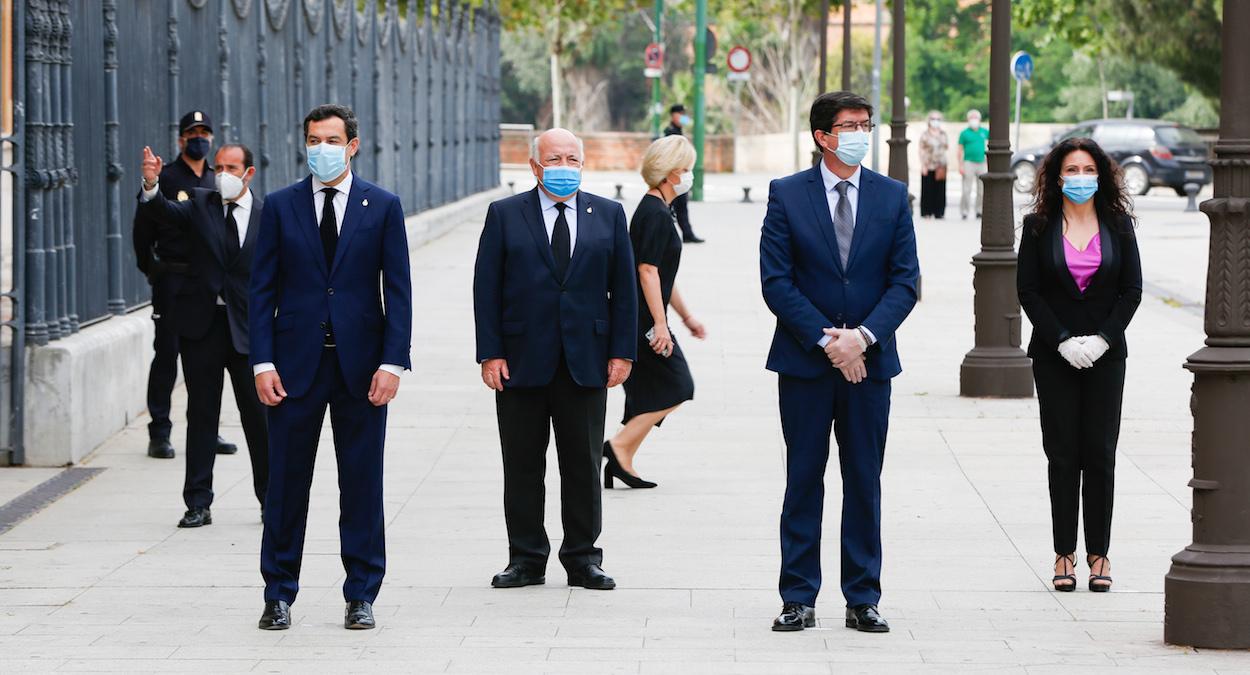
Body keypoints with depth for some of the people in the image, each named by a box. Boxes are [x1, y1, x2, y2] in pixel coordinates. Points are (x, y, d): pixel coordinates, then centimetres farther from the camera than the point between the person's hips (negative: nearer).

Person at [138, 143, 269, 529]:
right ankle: (198, 504, 10)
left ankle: (270, 498, 19)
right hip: (201, 324, 1)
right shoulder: (200, 205, 4)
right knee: (201, 415, 6)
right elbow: (164, 212, -15)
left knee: (257, 415, 4)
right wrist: (151, 185, -36)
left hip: (247, 327, -1)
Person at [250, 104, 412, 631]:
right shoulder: (280, 207, 5)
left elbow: (398, 290, 1)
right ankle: (279, 594, 12)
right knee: (286, 482, 3)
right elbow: (262, 289, 4)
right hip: (295, 362, 1)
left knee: (362, 483, 3)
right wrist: (263, 361, -5)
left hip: (360, 363, 0)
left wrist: (392, 362, -8)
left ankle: (361, 596, 11)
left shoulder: (383, 207, 4)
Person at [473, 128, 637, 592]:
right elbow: (487, 288, 1)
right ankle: (526, 559, 12)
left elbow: (623, 288, 7)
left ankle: (582, 559, 13)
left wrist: (622, 352, 0)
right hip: (522, 359, -1)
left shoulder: (608, 215, 8)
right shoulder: (505, 215, 4)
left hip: (586, 362, 1)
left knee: (583, 465, 4)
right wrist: (490, 353, -6)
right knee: (522, 466, 4)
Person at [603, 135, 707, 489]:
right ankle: (619, 446, -8)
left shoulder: (656, 211, 17)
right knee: (676, 386, -7)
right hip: (643, 319, -10)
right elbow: (648, 271, -20)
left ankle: (621, 465, 11)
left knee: (648, 395, 11)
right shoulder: (656, 214, -15)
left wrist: (686, 316, 26)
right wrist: (659, 325, -22)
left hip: (639, 319, 10)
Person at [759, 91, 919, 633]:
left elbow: (904, 280, 2)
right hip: (804, 362, -2)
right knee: (803, 481, 3)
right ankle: (798, 599, 8)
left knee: (864, 482, 5)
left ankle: (863, 599, 11)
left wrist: (863, 336, -13)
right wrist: (825, 340, -13)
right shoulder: (786, 195, 0)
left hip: (869, 360, 2)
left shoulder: (892, 197, 6)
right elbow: (775, 281, -5)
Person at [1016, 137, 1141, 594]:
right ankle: (1064, 553, 5)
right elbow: (1028, 289, -1)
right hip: (1054, 355, -1)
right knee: (1063, 453, 0)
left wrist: (1102, 338, -9)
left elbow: (1132, 289, 3)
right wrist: (1063, 340, -11)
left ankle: (1098, 553, 6)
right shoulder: (1039, 226, 2)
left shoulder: (1118, 224, 5)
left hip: (1105, 354, 1)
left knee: (1100, 453, 0)